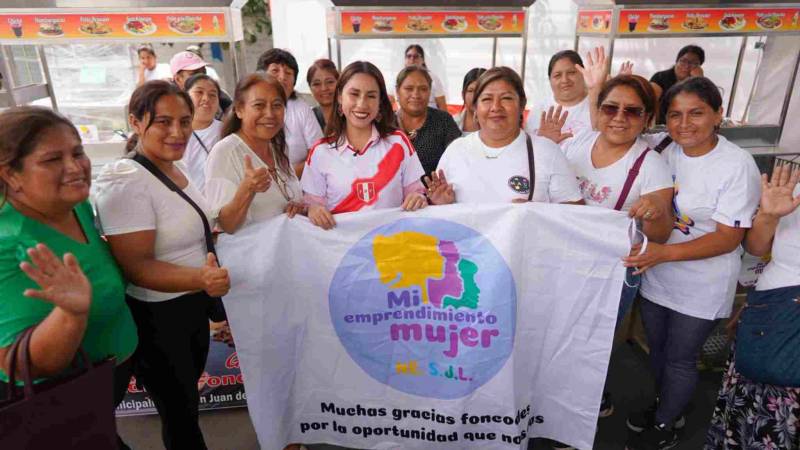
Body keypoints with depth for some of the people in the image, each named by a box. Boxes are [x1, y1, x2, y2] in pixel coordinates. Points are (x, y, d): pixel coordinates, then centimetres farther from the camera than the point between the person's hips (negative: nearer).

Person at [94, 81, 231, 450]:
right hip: (155, 319, -8)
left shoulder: (177, 167, 3)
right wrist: (200, 278, -41)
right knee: (180, 415, 10)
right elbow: (135, 267, -27)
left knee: (187, 398, 26)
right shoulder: (125, 182, -23)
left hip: (194, 306, 8)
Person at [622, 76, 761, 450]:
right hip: (656, 276, 5)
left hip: (701, 289, -4)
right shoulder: (661, 148, -7)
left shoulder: (738, 165, -19)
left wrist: (665, 252, -32)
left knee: (679, 359, 12)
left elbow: (728, 238, -19)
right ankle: (666, 406, 49)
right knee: (658, 349, 22)